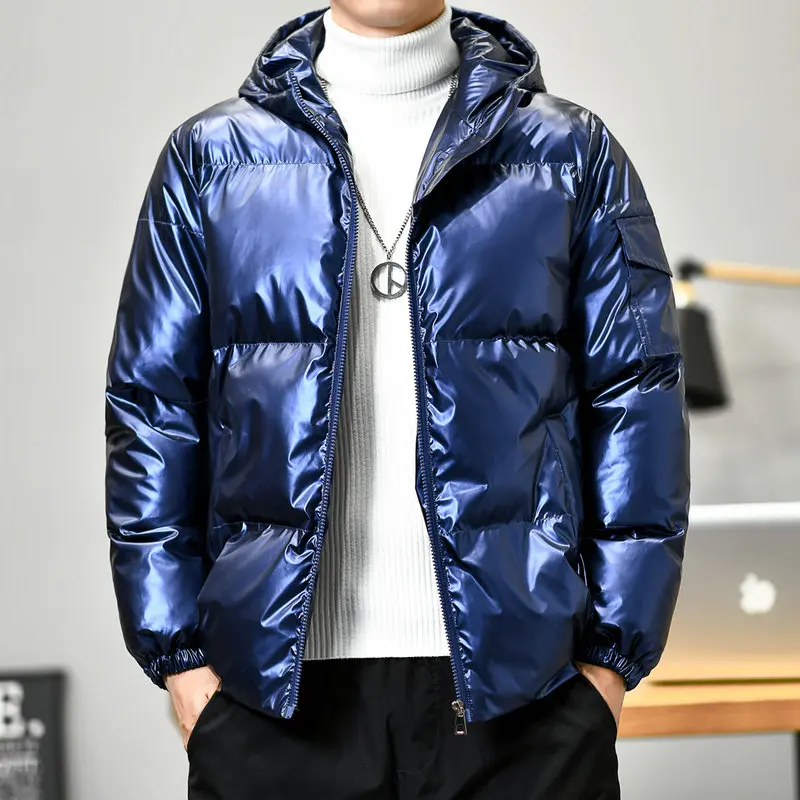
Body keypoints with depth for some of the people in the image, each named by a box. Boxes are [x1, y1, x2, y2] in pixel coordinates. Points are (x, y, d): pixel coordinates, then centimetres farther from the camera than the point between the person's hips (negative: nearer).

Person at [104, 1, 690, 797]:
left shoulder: (572, 153, 7)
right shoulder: (210, 157, 9)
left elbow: (638, 405, 4)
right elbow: (152, 409, 7)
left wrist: (612, 654, -3)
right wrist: (180, 655, 0)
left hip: (519, 686, 0)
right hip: (279, 689, 1)